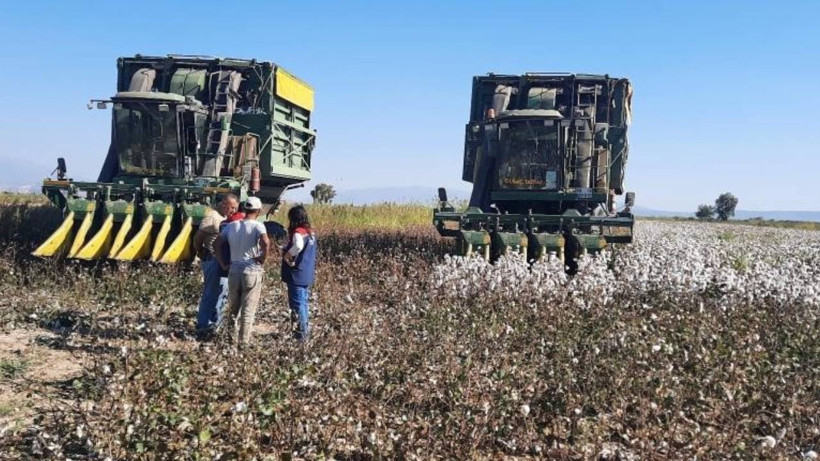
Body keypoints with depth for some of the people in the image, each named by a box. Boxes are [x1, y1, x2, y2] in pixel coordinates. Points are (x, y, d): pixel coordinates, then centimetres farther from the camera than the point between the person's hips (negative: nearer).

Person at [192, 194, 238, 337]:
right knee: (210, 293, -4)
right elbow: (197, 238, -15)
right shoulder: (212, 216, -15)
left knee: (220, 292, 17)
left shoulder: (224, 218, 12)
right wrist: (202, 255, -2)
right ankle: (203, 326, 5)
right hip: (213, 260, -9)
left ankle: (214, 322, 30)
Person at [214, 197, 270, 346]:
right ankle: (244, 340, 7)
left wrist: (223, 264, 10)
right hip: (252, 272, -4)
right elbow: (266, 243, -27)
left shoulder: (231, 226, 5)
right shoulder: (257, 226, -11)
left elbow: (217, 244, 7)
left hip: (234, 271, 4)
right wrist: (262, 259, -12)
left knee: (233, 307, 20)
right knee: (248, 310, 4)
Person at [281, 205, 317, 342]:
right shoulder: (310, 232, 9)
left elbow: (298, 245, -40)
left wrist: (287, 255, -24)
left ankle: (302, 334, 5)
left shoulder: (298, 232, -19)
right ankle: (305, 330, 28)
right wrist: (287, 248, 7)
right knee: (303, 302, 19)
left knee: (297, 304, 0)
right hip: (307, 275, 9)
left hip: (297, 276, -9)